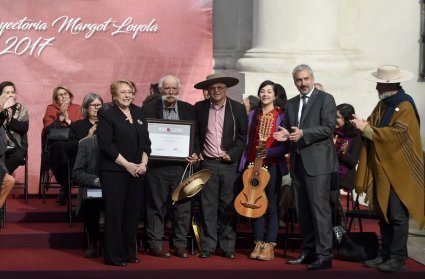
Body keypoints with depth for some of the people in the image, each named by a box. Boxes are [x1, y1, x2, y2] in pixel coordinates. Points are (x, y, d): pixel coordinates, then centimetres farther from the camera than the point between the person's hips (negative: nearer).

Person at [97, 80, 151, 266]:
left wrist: (143, 163, -3)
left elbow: (146, 141, 13)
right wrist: (127, 165, -15)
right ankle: (113, 255, 5)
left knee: (132, 212, 8)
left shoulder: (138, 113, 13)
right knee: (114, 213, -2)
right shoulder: (107, 115, -5)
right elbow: (106, 145, -12)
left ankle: (129, 252, 17)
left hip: (137, 171, 6)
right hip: (114, 171, -6)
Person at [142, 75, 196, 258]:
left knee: (183, 206, 5)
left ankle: (180, 244, 15)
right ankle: (155, 244, 13)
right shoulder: (149, 109, 1)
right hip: (157, 166, -2)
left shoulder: (188, 109, 9)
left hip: (182, 165, 2)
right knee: (156, 207, 5)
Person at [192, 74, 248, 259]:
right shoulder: (199, 108, 7)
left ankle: (228, 247, 9)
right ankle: (207, 246, 7)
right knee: (208, 206, 2)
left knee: (228, 207, 3)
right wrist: (196, 152, 0)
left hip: (229, 164, -1)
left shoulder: (238, 108, 3)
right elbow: (194, 133, 14)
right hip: (207, 163, 1)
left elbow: (243, 135, 3)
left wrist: (232, 154, -8)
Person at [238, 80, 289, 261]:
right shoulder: (252, 115, 10)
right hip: (253, 165, 4)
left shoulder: (281, 116, -3)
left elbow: (286, 145, -8)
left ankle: (269, 245, 5)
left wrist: (269, 152, -23)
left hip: (272, 166, -4)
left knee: (271, 205, 0)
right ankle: (258, 243, 13)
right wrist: (244, 163, 6)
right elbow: (247, 141, 13)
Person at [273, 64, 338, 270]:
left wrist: (303, 133, -21)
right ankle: (308, 251, 19)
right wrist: (285, 135, -3)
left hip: (317, 162, -7)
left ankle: (324, 255, -7)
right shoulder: (291, 104, 17)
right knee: (302, 211, 10)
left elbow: (328, 128, -12)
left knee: (319, 208, -9)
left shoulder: (325, 99, -2)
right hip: (297, 162, 7)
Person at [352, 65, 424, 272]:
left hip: (398, 170, -8)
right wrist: (362, 125, -11)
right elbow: (374, 129, 11)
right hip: (382, 169, 8)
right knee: (384, 213, 12)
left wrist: (366, 129, -18)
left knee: (397, 215, -4)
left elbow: (396, 134, -22)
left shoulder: (405, 106, -13)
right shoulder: (383, 104, 13)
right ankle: (385, 255, 19)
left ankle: (398, 259, 1)